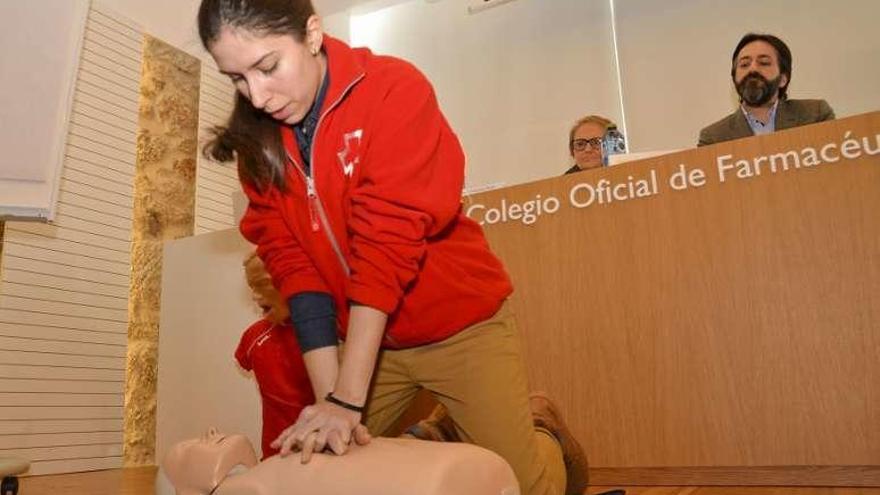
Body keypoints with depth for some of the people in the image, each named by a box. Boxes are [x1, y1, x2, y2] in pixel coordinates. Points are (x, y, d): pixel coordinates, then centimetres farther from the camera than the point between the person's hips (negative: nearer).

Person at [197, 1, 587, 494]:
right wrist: (329, 396, -17)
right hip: (366, 335, 5)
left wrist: (349, 400, -27)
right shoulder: (256, 138, -4)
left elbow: (387, 243, -26)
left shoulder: (395, 89, -20)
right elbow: (294, 266, -9)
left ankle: (545, 433, 31)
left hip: (460, 323, -4)